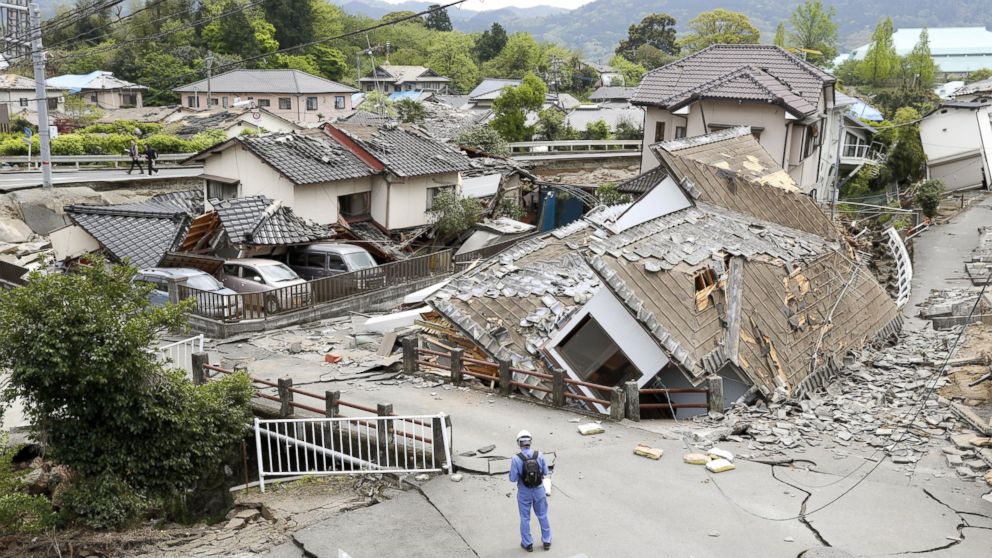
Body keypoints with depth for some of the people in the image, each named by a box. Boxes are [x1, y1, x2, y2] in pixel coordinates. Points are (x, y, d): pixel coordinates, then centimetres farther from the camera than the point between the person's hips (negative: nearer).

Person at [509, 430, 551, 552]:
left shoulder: (516, 459, -22)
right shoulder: (539, 455, -15)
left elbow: (513, 478, -18)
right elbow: (545, 472, -4)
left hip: (524, 491, -2)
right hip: (539, 489, 2)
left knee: (525, 518, 16)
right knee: (542, 516, 19)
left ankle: (528, 544, 26)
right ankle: (546, 541, 30)